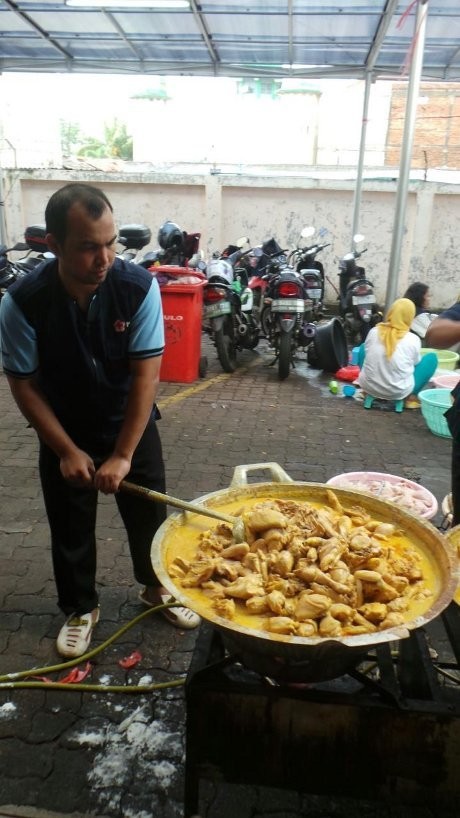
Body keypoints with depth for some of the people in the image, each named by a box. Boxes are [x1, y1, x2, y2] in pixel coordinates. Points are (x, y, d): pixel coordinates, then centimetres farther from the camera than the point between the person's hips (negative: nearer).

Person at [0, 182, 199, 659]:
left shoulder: (138, 287, -23)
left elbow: (146, 373, -22)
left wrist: (123, 454, -22)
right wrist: (67, 451, -16)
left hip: (131, 425, 1)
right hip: (64, 434, 0)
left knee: (148, 514, 14)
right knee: (70, 530, 12)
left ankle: (157, 588, 41)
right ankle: (80, 608, 37)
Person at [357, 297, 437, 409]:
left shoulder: (373, 331, -6)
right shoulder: (413, 340, -12)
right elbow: (416, 363, 5)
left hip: (368, 386, 3)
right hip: (398, 392, -2)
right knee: (431, 357, 14)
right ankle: (411, 397, 12)